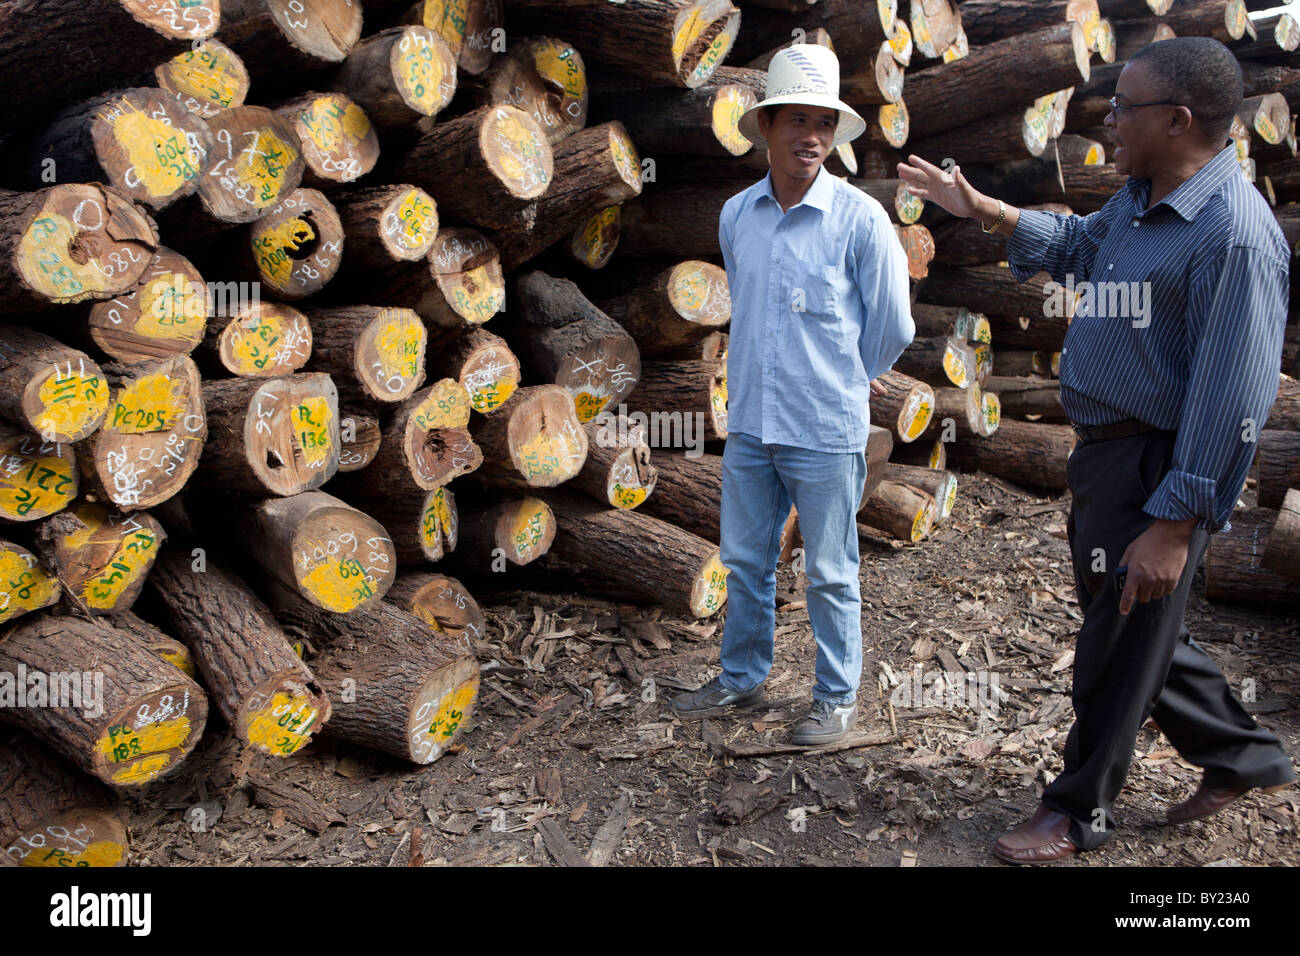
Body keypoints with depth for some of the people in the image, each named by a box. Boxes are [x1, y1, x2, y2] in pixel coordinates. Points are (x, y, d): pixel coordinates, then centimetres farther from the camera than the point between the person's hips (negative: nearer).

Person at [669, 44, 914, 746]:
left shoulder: (860, 219, -10)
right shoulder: (735, 216, 5)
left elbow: (892, 327, -1)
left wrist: (838, 381, 10)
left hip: (826, 432, -5)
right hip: (749, 425, 5)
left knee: (829, 574, 8)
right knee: (744, 562, 16)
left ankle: (837, 699, 25)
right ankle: (741, 679, 34)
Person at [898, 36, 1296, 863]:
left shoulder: (1234, 233, -23)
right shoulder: (1141, 200, 7)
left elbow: (1232, 400, -25)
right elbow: (1076, 243, 30)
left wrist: (1174, 525, -25)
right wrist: (979, 208, 25)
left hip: (1155, 467, -10)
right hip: (1103, 453, 10)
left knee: (1120, 644, 6)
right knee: (1134, 624, 21)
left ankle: (1082, 811, 25)